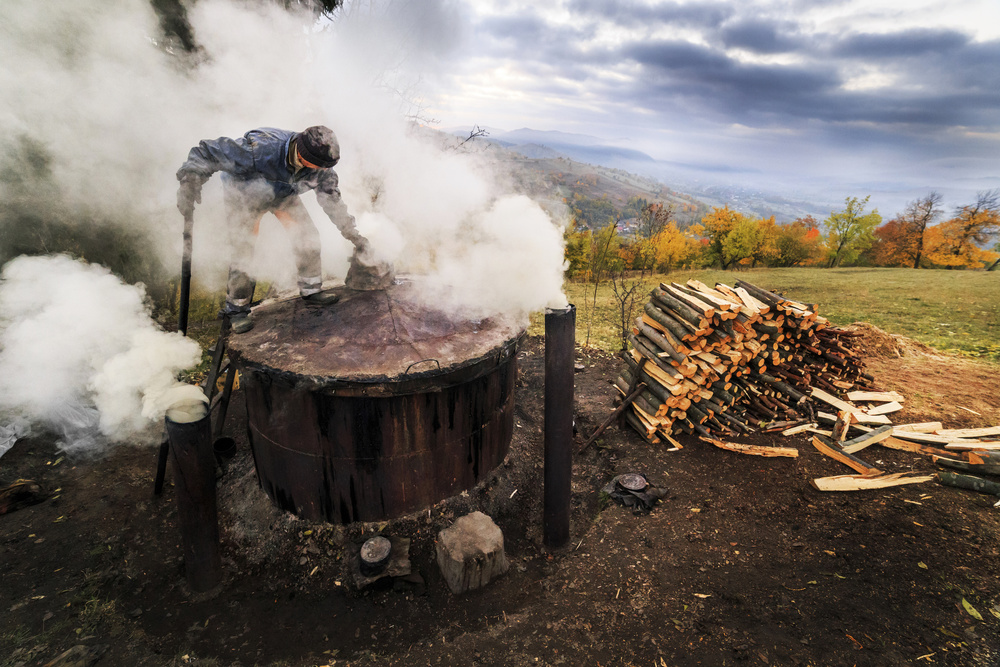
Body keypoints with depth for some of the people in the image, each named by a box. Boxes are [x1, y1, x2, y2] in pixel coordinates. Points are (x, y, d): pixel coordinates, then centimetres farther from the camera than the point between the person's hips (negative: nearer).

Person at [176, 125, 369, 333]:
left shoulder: (321, 167, -27)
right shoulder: (260, 150, -43)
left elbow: (332, 199, -11)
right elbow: (207, 153, -34)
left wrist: (352, 234, -10)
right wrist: (190, 183, -42)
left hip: (284, 194, 4)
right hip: (244, 194, -4)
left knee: (307, 235, -9)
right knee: (242, 252, -8)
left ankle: (311, 291, 9)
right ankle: (237, 309, 9)